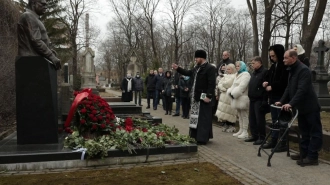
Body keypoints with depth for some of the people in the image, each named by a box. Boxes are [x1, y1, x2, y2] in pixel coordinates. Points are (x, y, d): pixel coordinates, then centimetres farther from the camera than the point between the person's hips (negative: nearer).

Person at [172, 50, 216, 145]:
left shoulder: (210, 68, -13)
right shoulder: (197, 68, 14)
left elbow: (212, 84, -18)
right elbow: (188, 73, 27)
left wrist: (208, 96, -23)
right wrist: (177, 68, 20)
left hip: (204, 97, -9)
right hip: (196, 97, 9)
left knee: (203, 118, -5)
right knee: (196, 117, 15)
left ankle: (202, 138, 1)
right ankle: (197, 136, 27)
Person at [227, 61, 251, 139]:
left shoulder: (246, 75, -11)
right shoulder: (238, 74, 18)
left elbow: (241, 87, -21)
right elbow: (234, 85, 16)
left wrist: (234, 94, -19)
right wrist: (230, 92, -1)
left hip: (242, 98, -9)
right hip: (236, 98, 9)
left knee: (244, 115, -4)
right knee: (239, 115, 13)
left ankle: (245, 132, 1)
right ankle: (241, 130, 21)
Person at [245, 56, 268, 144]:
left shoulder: (264, 72, -11)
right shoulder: (253, 73, 18)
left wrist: (264, 100, -21)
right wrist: (250, 96, 17)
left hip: (259, 100, -9)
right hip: (252, 99, 9)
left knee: (259, 119, -4)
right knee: (252, 118, 12)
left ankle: (262, 137, 5)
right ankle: (254, 135, 22)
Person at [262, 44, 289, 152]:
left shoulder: (286, 66, -13)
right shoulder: (274, 65, 14)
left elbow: (283, 82, -21)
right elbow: (268, 77, 22)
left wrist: (272, 86, -15)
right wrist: (266, 82, 1)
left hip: (281, 97, -9)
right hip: (273, 96, 9)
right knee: (274, 120, 14)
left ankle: (283, 143, 5)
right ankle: (274, 141, 23)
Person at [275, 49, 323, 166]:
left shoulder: (303, 70, -19)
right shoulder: (292, 70, 11)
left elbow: (302, 90, -28)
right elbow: (289, 88, 15)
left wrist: (291, 104, -32)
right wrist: (282, 101, 8)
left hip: (310, 107, -10)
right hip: (301, 108, 10)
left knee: (315, 132, 0)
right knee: (304, 132, 16)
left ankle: (312, 157, 3)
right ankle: (304, 154, 25)